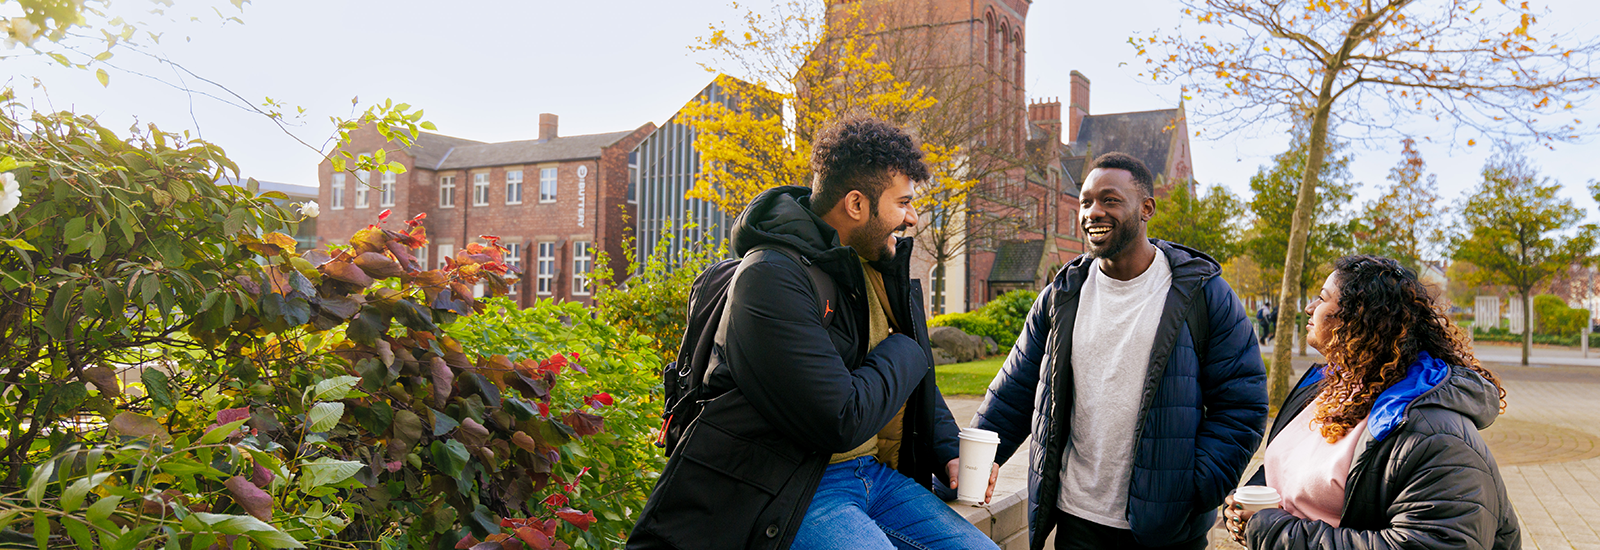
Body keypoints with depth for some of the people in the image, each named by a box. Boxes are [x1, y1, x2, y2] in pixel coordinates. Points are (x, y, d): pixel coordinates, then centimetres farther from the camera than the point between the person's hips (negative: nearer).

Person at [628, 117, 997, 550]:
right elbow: (841, 422, -25)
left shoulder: (880, 264, 9)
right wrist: (904, 353, -9)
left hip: (875, 472, 8)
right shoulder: (771, 279, -20)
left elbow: (914, 380, 24)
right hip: (788, 490, -8)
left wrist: (948, 449, 8)